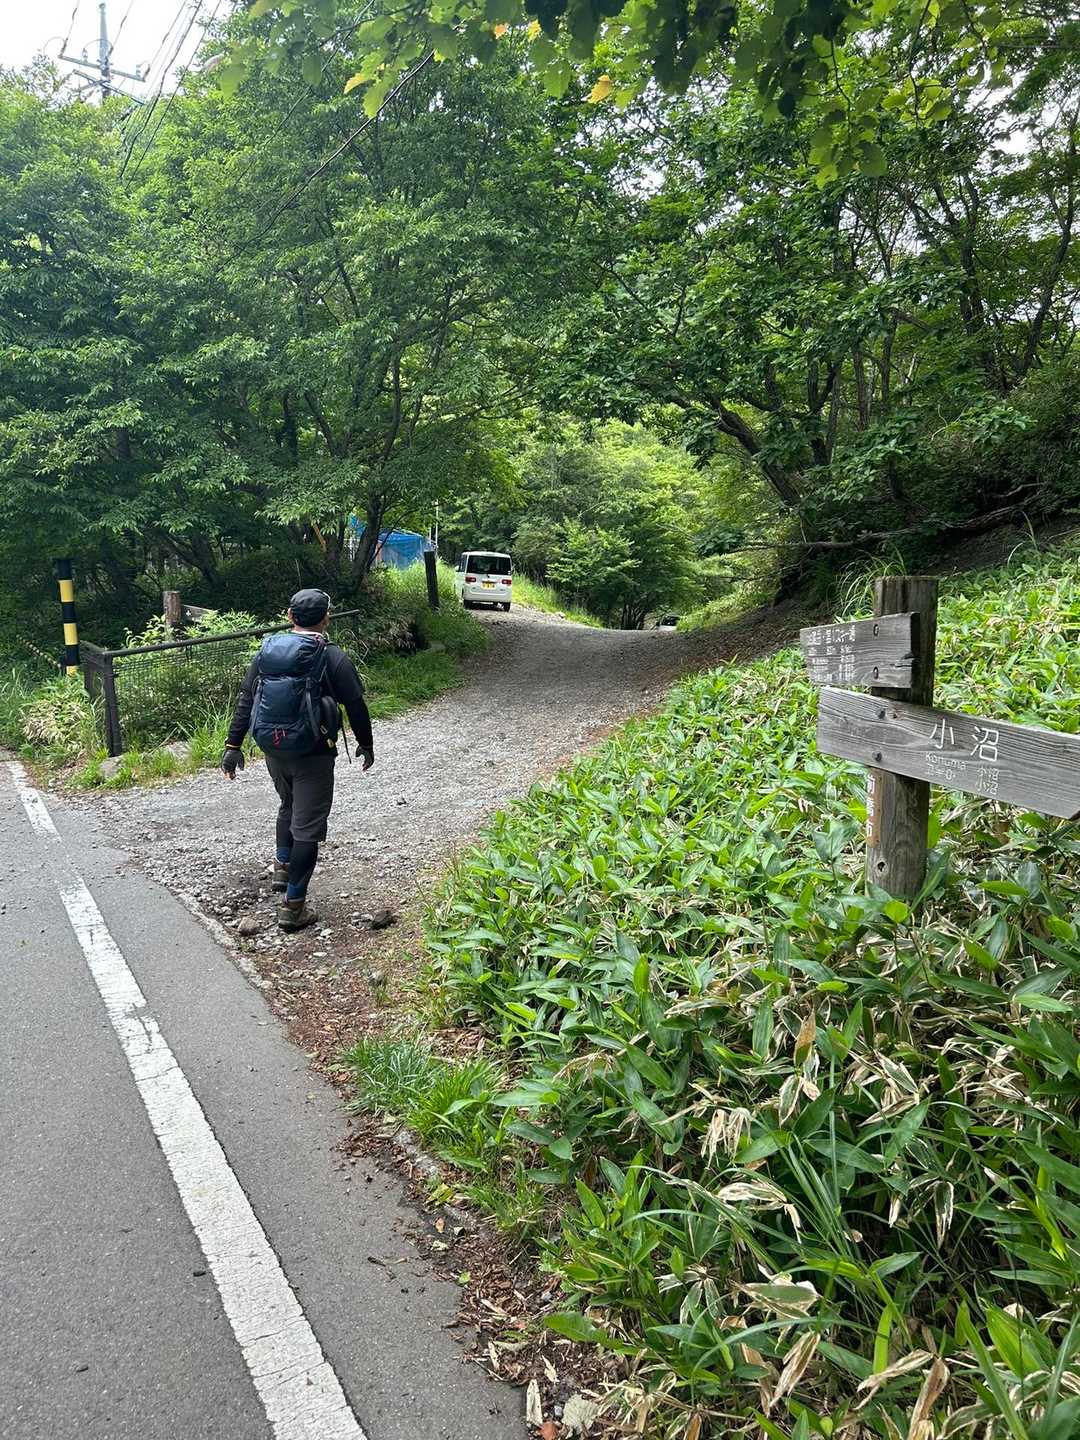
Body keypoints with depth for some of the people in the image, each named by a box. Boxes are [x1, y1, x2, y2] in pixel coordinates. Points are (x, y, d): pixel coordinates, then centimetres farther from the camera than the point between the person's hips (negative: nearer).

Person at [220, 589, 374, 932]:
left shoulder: (267, 651, 3)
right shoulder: (332, 658, -12)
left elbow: (245, 700, 5)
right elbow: (356, 706, -8)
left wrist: (234, 745, 10)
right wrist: (365, 743, 7)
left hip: (273, 751, 6)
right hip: (312, 755, -6)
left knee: (289, 806, 30)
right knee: (307, 827, 1)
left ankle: (283, 867, 45)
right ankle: (293, 904, 3)